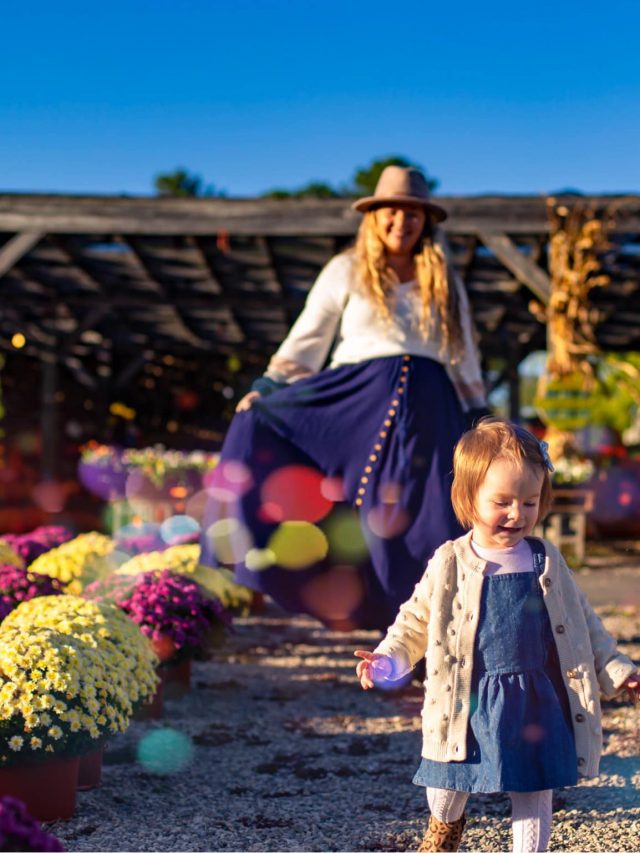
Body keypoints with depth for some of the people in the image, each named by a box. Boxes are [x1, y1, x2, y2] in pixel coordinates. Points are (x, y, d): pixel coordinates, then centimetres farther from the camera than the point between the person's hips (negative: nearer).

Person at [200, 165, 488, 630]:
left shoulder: (445, 283, 15)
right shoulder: (347, 271, 9)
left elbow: (464, 357, 18)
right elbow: (307, 339, 6)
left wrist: (480, 419, 12)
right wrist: (266, 389, -5)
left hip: (428, 408, 1)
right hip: (359, 399, -1)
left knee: (430, 519, -7)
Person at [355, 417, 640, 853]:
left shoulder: (547, 560, 2)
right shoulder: (450, 564, -6)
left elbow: (581, 621, 12)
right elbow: (416, 620, 2)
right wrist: (389, 659, -13)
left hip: (537, 701, 1)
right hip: (471, 703, -1)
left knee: (533, 793, 8)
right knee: (448, 784, 10)